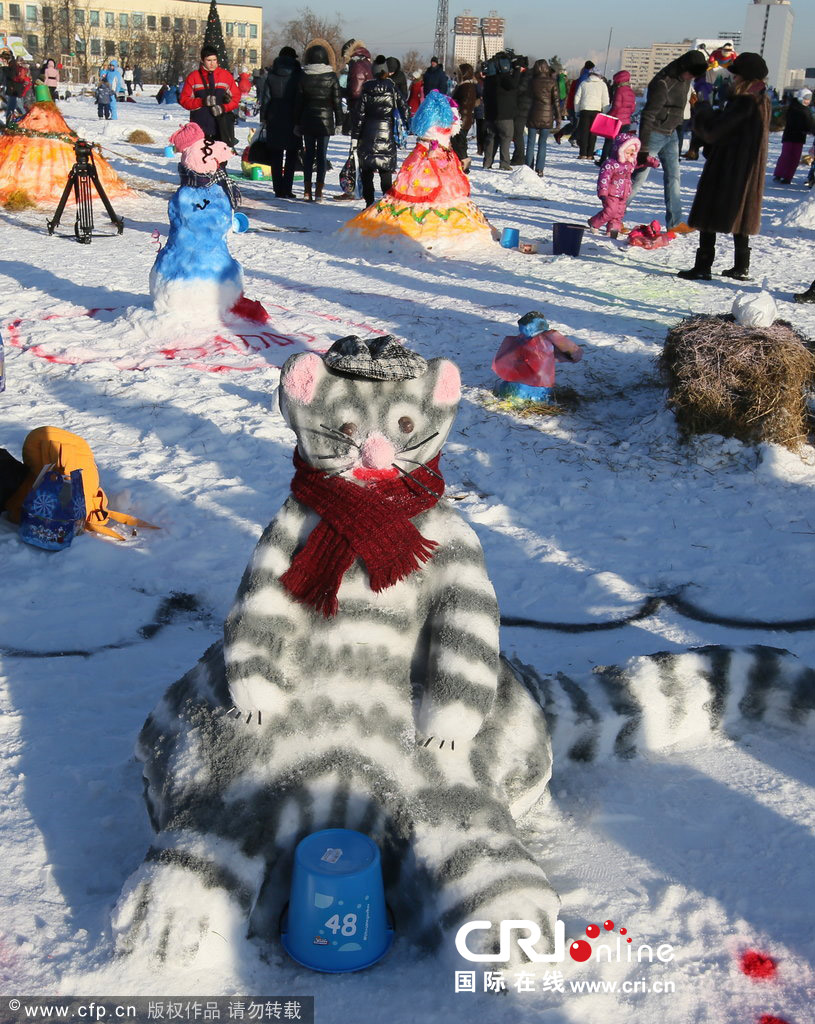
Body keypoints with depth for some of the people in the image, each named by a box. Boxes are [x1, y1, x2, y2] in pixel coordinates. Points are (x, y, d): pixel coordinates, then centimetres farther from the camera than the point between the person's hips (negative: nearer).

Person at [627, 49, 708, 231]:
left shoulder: (684, 78, 3)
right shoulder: (663, 83, -23)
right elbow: (648, 115, -24)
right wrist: (643, 148, -25)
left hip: (671, 134, 9)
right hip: (655, 134, -8)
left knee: (673, 177, 8)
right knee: (639, 177, -4)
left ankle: (674, 222, 13)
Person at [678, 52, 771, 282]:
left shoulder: (746, 102, -19)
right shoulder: (761, 101, 11)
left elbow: (712, 129, -19)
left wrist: (703, 108, -3)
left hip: (728, 168, -9)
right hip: (747, 170, 10)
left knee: (709, 214, -4)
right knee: (738, 216, 15)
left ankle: (703, 267, -5)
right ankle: (741, 267, 17)